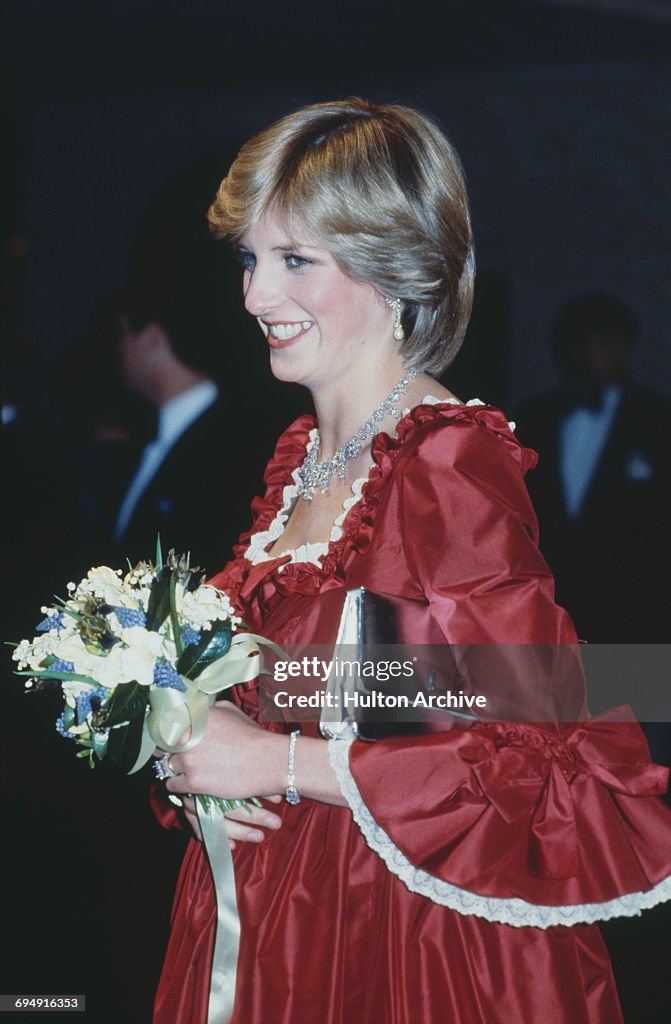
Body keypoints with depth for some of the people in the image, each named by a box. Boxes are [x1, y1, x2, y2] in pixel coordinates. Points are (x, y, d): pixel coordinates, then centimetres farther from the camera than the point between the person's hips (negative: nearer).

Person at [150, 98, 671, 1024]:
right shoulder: (303, 455, 5)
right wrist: (203, 757, -4)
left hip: (401, 949, -7)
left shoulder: (452, 467, -20)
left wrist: (279, 763, -21)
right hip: (266, 920, 7)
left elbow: (567, 776, -26)